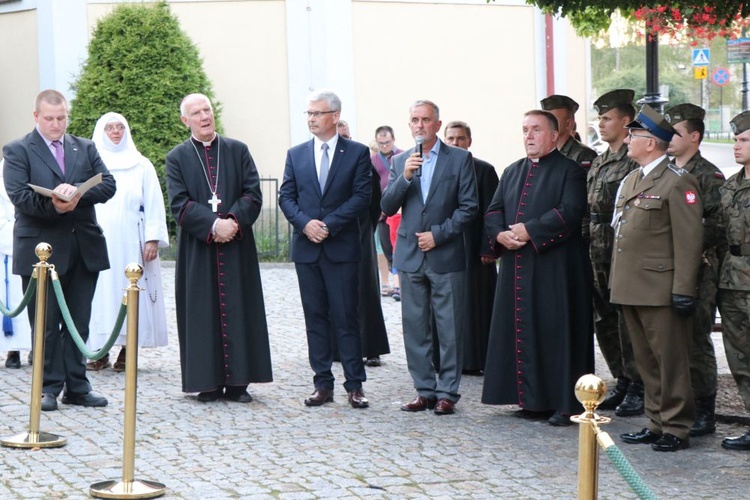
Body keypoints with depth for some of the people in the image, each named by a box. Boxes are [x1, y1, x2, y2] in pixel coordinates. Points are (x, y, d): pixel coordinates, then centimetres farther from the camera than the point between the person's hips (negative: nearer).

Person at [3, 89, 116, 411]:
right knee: (46, 324, 2)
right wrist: (52, 205, -26)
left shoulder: (85, 148, 13)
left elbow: (108, 185, 1)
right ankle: (49, 387, 8)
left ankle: (76, 387, 15)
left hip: (84, 248, 4)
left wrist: (76, 193, -17)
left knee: (79, 323, 8)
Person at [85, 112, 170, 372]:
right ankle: (100, 352, 2)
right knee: (101, 295, -2)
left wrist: (153, 239, -4)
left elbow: (154, 204, 5)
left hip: (131, 243, 0)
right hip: (98, 242, 0)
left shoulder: (141, 165, 9)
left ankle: (127, 351, 3)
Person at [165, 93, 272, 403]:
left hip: (237, 246, 1)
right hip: (197, 250, -1)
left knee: (238, 311, 1)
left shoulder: (238, 151, 9)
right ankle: (208, 382, 4)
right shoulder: (177, 158, 5)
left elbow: (253, 194, 1)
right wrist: (213, 225, -18)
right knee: (202, 312, -1)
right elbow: (179, 204, -5)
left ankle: (238, 381, 6)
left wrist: (233, 221, -16)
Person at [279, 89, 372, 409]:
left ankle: (354, 385, 2)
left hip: (342, 247, -3)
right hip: (306, 248, 3)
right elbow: (286, 196, 8)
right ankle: (323, 384, 10)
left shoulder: (357, 153, 1)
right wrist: (305, 223, -10)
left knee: (346, 317, -3)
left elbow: (361, 197, -6)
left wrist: (328, 224, -14)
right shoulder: (296, 155, 12)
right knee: (315, 318, 6)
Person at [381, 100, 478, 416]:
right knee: (415, 328, 6)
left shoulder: (459, 159, 0)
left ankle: (447, 392, 5)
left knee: (450, 328, -1)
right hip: (410, 256, 4)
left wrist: (438, 234, -11)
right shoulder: (400, 162, 11)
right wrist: (405, 177, -12)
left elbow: (469, 207, -3)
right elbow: (387, 208, 4)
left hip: (446, 256, -3)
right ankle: (425, 390, 14)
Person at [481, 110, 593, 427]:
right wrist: (500, 234, -8)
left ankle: (565, 403, -1)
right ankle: (533, 398, 14)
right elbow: (493, 211, 14)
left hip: (556, 267, -6)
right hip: (517, 267, 6)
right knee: (523, 331, 7)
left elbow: (570, 211, -15)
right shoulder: (512, 172, 18)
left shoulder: (569, 171, -2)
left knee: (558, 331, -5)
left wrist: (529, 230, -18)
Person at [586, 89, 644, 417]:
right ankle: (622, 382, 22)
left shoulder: (636, 162, -10)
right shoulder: (597, 163, 17)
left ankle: (638, 388, 3)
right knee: (604, 321, 12)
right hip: (599, 253, 9)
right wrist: (587, 244, 15)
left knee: (628, 320, -5)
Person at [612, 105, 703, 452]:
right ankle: (656, 423, 22)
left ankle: (676, 428, 5)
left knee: (671, 361, -2)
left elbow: (689, 240, -15)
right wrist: (617, 282, 19)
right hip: (630, 289, 9)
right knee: (646, 361, 14)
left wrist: (683, 290, -18)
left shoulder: (677, 182, -11)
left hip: (660, 290, -9)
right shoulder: (630, 180, 17)